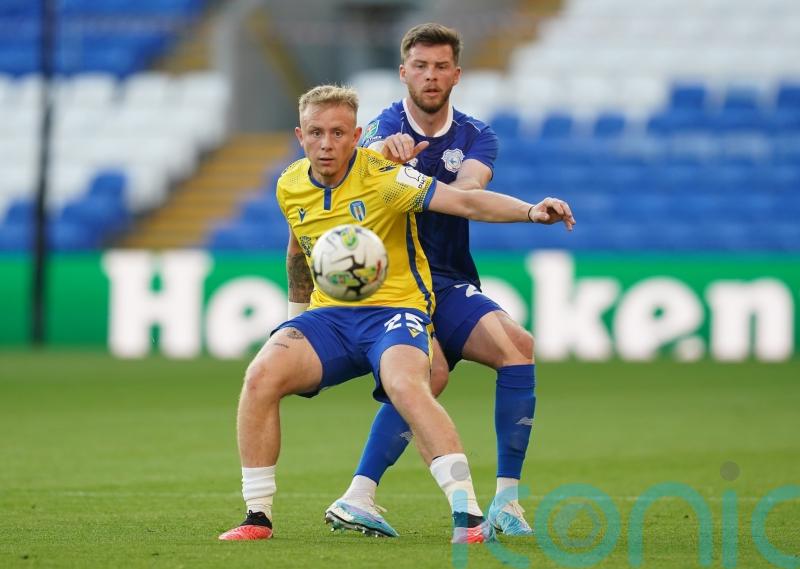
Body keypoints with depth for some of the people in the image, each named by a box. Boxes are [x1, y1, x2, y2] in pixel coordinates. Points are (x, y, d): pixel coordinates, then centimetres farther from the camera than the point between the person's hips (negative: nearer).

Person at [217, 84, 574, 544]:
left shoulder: (381, 176, -13)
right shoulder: (290, 188, 5)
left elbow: (465, 203, -23)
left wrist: (529, 211, -37)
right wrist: (298, 302, 36)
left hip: (394, 309, -5)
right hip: (329, 314, 5)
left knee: (407, 387, -36)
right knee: (262, 375, -22)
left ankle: (469, 517, -34)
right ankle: (258, 518, -9)